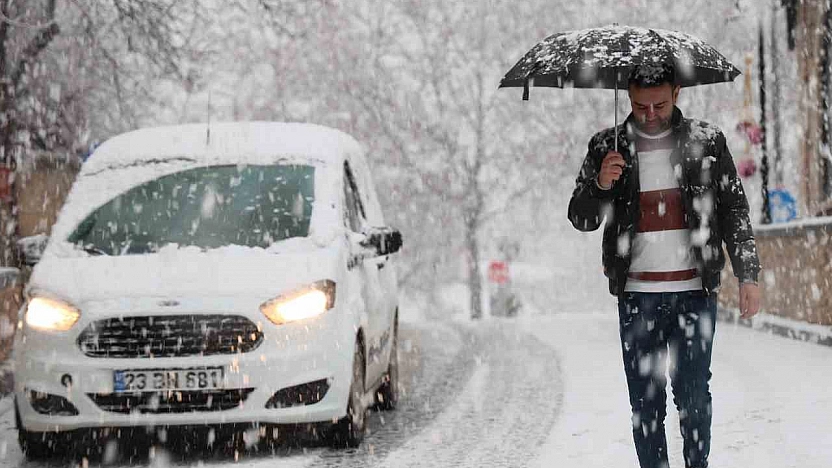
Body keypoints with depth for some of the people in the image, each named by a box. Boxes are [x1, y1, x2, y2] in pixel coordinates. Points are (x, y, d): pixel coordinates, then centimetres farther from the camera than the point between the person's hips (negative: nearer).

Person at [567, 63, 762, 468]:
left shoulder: (707, 142, 4)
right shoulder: (607, 148, 5)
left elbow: (734, 211, 9)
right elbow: (581, 219, 5)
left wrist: (747, 275, 2)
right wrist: (600, 184, -16)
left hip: (695, 292, -1)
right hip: (637, 297, 1)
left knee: (693, 394, -3)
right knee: (645, 400, 2)